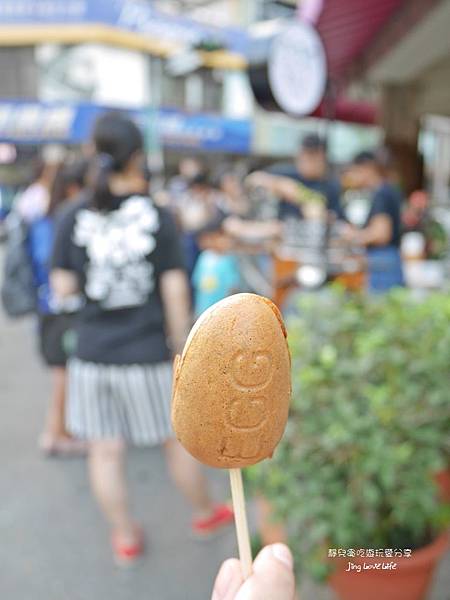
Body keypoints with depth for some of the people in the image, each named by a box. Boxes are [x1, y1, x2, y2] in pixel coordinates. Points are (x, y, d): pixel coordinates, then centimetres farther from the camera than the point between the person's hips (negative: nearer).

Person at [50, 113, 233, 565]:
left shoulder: (74, 218, -4)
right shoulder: (157, 216, -8)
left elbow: (63, 286, -2)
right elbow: (174, 289, -9)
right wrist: (180, 345, 2)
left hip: (93, 354, 2)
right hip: (148, 353, -1)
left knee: (105, 451, 15)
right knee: (177, 439, 17)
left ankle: (125, 537, 32)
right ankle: (205, 513, 39)